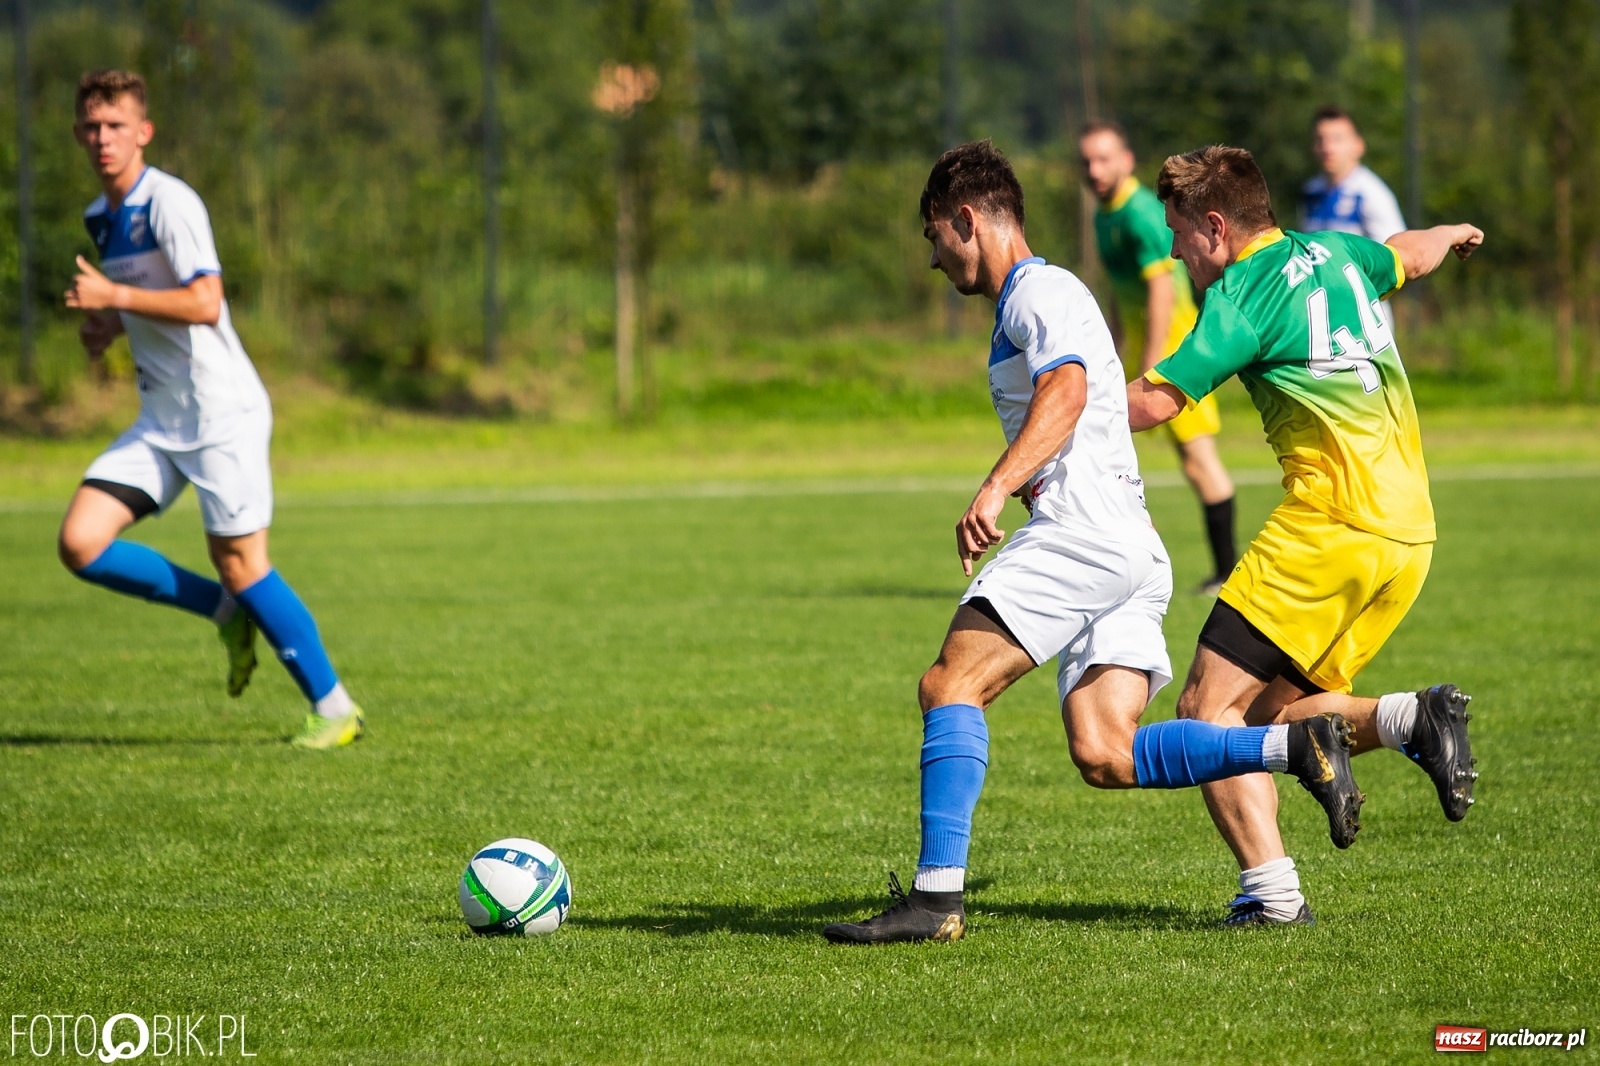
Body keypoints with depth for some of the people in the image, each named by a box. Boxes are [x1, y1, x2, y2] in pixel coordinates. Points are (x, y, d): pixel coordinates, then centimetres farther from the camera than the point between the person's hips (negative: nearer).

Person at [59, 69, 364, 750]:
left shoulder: (169, 202, -14)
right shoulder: (100, 218, 13)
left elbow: (204, 303, -24)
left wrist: (113, 296, -22)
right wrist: (104, 327, 9)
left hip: (221, 412, -8)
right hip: (160, 420, 8)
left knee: (240, 564, -7)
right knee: (81, 543, -6)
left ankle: (333, 706, 7)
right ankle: (229, 615, 10)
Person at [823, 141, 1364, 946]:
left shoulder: (1041, 293, -4)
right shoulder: (1030, 303, 28)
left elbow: (1066, 391, -24)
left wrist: (996, 487, -36)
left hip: (1083, 532, -10)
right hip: (1132, 551, 10)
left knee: (950, 686, -14)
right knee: (1105, 756, -2)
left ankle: (936, 895, -21)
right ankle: (1294, 745, -8)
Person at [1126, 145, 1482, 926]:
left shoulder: (1243, 297, -8)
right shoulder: (1333, 252, 15)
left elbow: (1155, 401, -14)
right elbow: (1410, 255, 38)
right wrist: (1454, 235, 61)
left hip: (1330, 523, -9)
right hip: (1409, 527, 9)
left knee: (1208, 709, -8)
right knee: (1269, 712, 16)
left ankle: (1270, 891, -21)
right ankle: (1414, 721, -7)